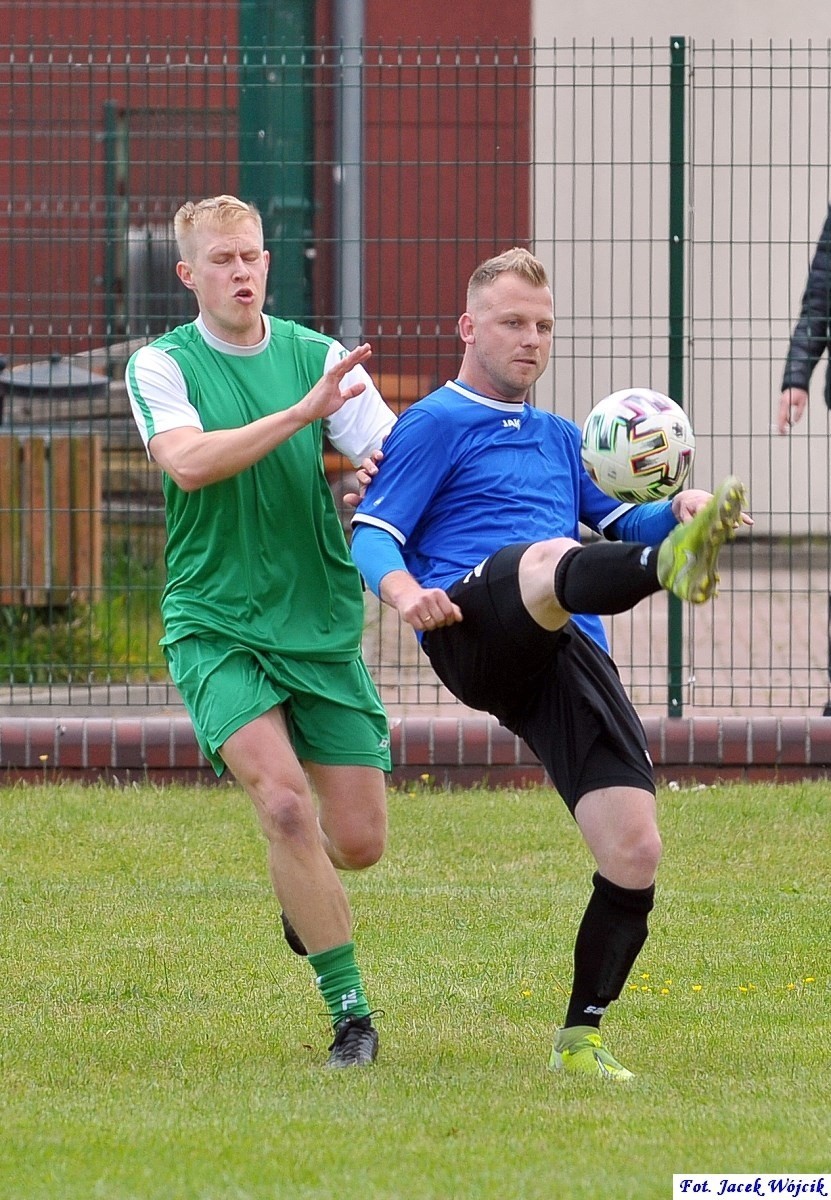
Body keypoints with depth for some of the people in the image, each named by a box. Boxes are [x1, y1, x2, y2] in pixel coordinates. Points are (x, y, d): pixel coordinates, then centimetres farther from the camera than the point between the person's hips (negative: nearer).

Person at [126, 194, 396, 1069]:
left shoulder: (316, 357, 4)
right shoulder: (161, 366, -3)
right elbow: (186, 462, -22)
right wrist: (301, 413, -29)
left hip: (322, 628, 3)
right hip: (214, 627, -3)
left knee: (358, 841, 1)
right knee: (285, 801, -22)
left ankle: (300, 894, 38)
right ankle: (349, 1011, -12)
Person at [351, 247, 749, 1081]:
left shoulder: (559, 439, 33)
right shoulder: (436, 424, 14)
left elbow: (618, 524, 38)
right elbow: (370, 537, 5)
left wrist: (675, 512, 13)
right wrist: (403, 590, -19)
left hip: (567, 656, 6)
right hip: (475, 630, -6)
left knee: (635, 855, -10)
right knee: (550, 558, -41)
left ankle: (580, 1038, 5)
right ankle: (672, 570, -76)